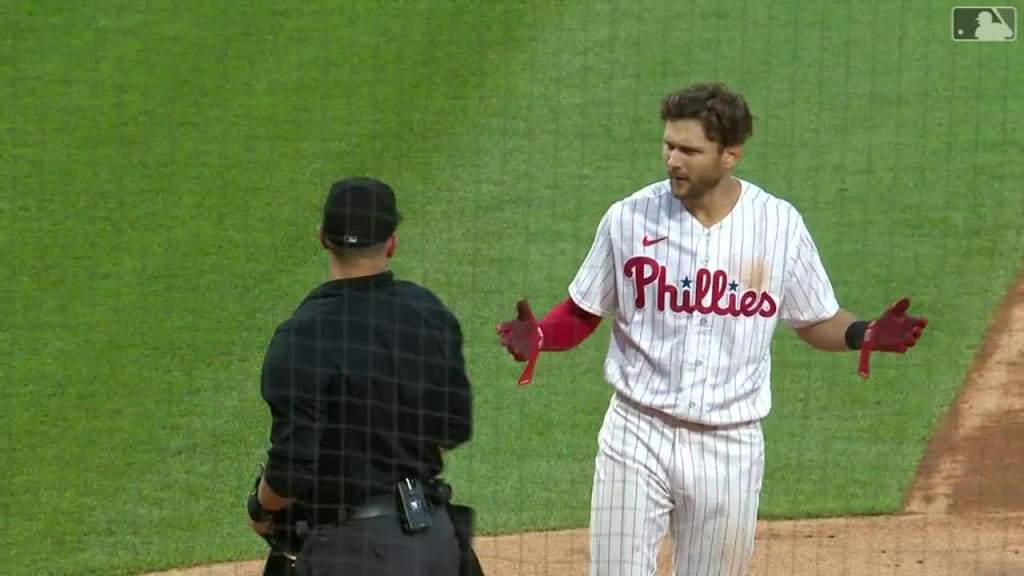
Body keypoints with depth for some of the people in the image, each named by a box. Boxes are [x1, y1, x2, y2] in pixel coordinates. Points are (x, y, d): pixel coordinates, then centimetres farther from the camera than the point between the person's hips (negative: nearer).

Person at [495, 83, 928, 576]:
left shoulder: (779, 225, -2)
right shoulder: (630, 218, -4)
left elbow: (816, 323, 7)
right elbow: (581, 314, 5)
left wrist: (865, 335, -14)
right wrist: (537, 338, -16)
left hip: (730, 445, 1)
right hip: (638, 437, -1)